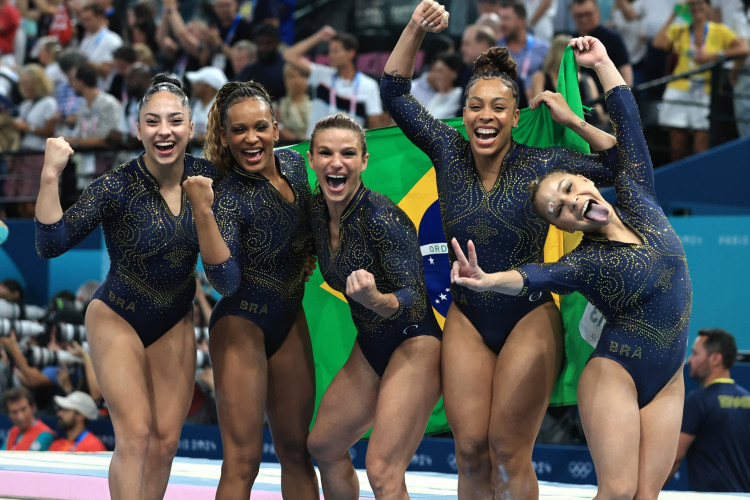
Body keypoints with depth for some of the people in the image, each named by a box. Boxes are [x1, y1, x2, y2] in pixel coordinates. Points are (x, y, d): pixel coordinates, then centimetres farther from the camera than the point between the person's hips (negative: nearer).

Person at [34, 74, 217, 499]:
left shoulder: (206, 176, -10)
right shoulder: (116, 188, -23)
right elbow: (51, 244, -32)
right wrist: (50, 177, -43)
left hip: (175, 324, 4)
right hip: (118, 319, -4)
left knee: (166, 440, 3)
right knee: (135, 435, -15)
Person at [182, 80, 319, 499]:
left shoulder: (293, 163, -1)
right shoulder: (229, 197, -21)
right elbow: (226, 280, -33)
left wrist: (309, 251, 3)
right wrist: (202, 211, -39)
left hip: (290, 322, 7)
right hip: (242, 325, -7)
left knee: (296, 450, 13)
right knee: (243, 460, -8)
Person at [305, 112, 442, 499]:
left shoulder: (382, 218, -23)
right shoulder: (316, 210, -1)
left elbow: (413, 298, -24)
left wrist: (375, 298, -41)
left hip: (415, 344, -9)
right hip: (370, 347, 9)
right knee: (323, 445, 18)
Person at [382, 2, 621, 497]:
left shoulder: (542, 164, -6)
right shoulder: (449, 151, 0)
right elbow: (395, 92, 1)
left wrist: (573, 121, -9)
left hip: (529, 319, -3)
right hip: (467, 321, 3)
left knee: (509, 454, -4)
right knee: (470, 451, -2)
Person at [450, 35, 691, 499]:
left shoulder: (638, 203, 3)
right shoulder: (585, 262, -10)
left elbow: (629, 129, 6)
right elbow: (538, 276, -31)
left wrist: (603, 62, 6)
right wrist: (490, 280, -51)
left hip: (667, 380, 4)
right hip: (615, 373, -4)